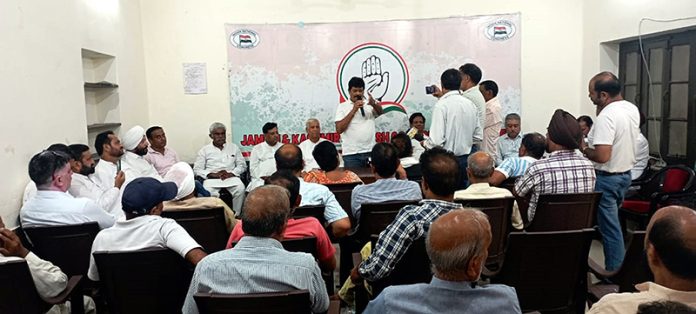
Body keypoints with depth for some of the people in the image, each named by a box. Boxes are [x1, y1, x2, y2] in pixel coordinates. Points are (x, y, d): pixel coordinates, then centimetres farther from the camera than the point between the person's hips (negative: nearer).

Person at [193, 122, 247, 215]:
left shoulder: (234, 147, 19)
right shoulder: (204, 150, 14)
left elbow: (242, 165, 13)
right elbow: (197, 169, 6)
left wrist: (231, 173, -7)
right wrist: (213, 174, -10)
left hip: (231, 177, 1)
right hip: (212, 179, -1)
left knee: (240, 188, -32)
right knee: (207, 192, -35)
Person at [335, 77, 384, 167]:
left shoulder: (370, 103, 10)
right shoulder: (342, 106, 4)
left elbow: (381, 112, -10)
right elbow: (339, 129, -6)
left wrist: (374, 104, -32)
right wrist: (354, 110, -10)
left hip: (370, 151, 2)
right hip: (351, 154, -2)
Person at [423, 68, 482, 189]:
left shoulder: (441, 105, -14)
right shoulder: (470, 104, 5)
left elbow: (436, 141, -20)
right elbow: (478, 136, 12)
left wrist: (425, 143, 0)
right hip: (465, 160, 6)